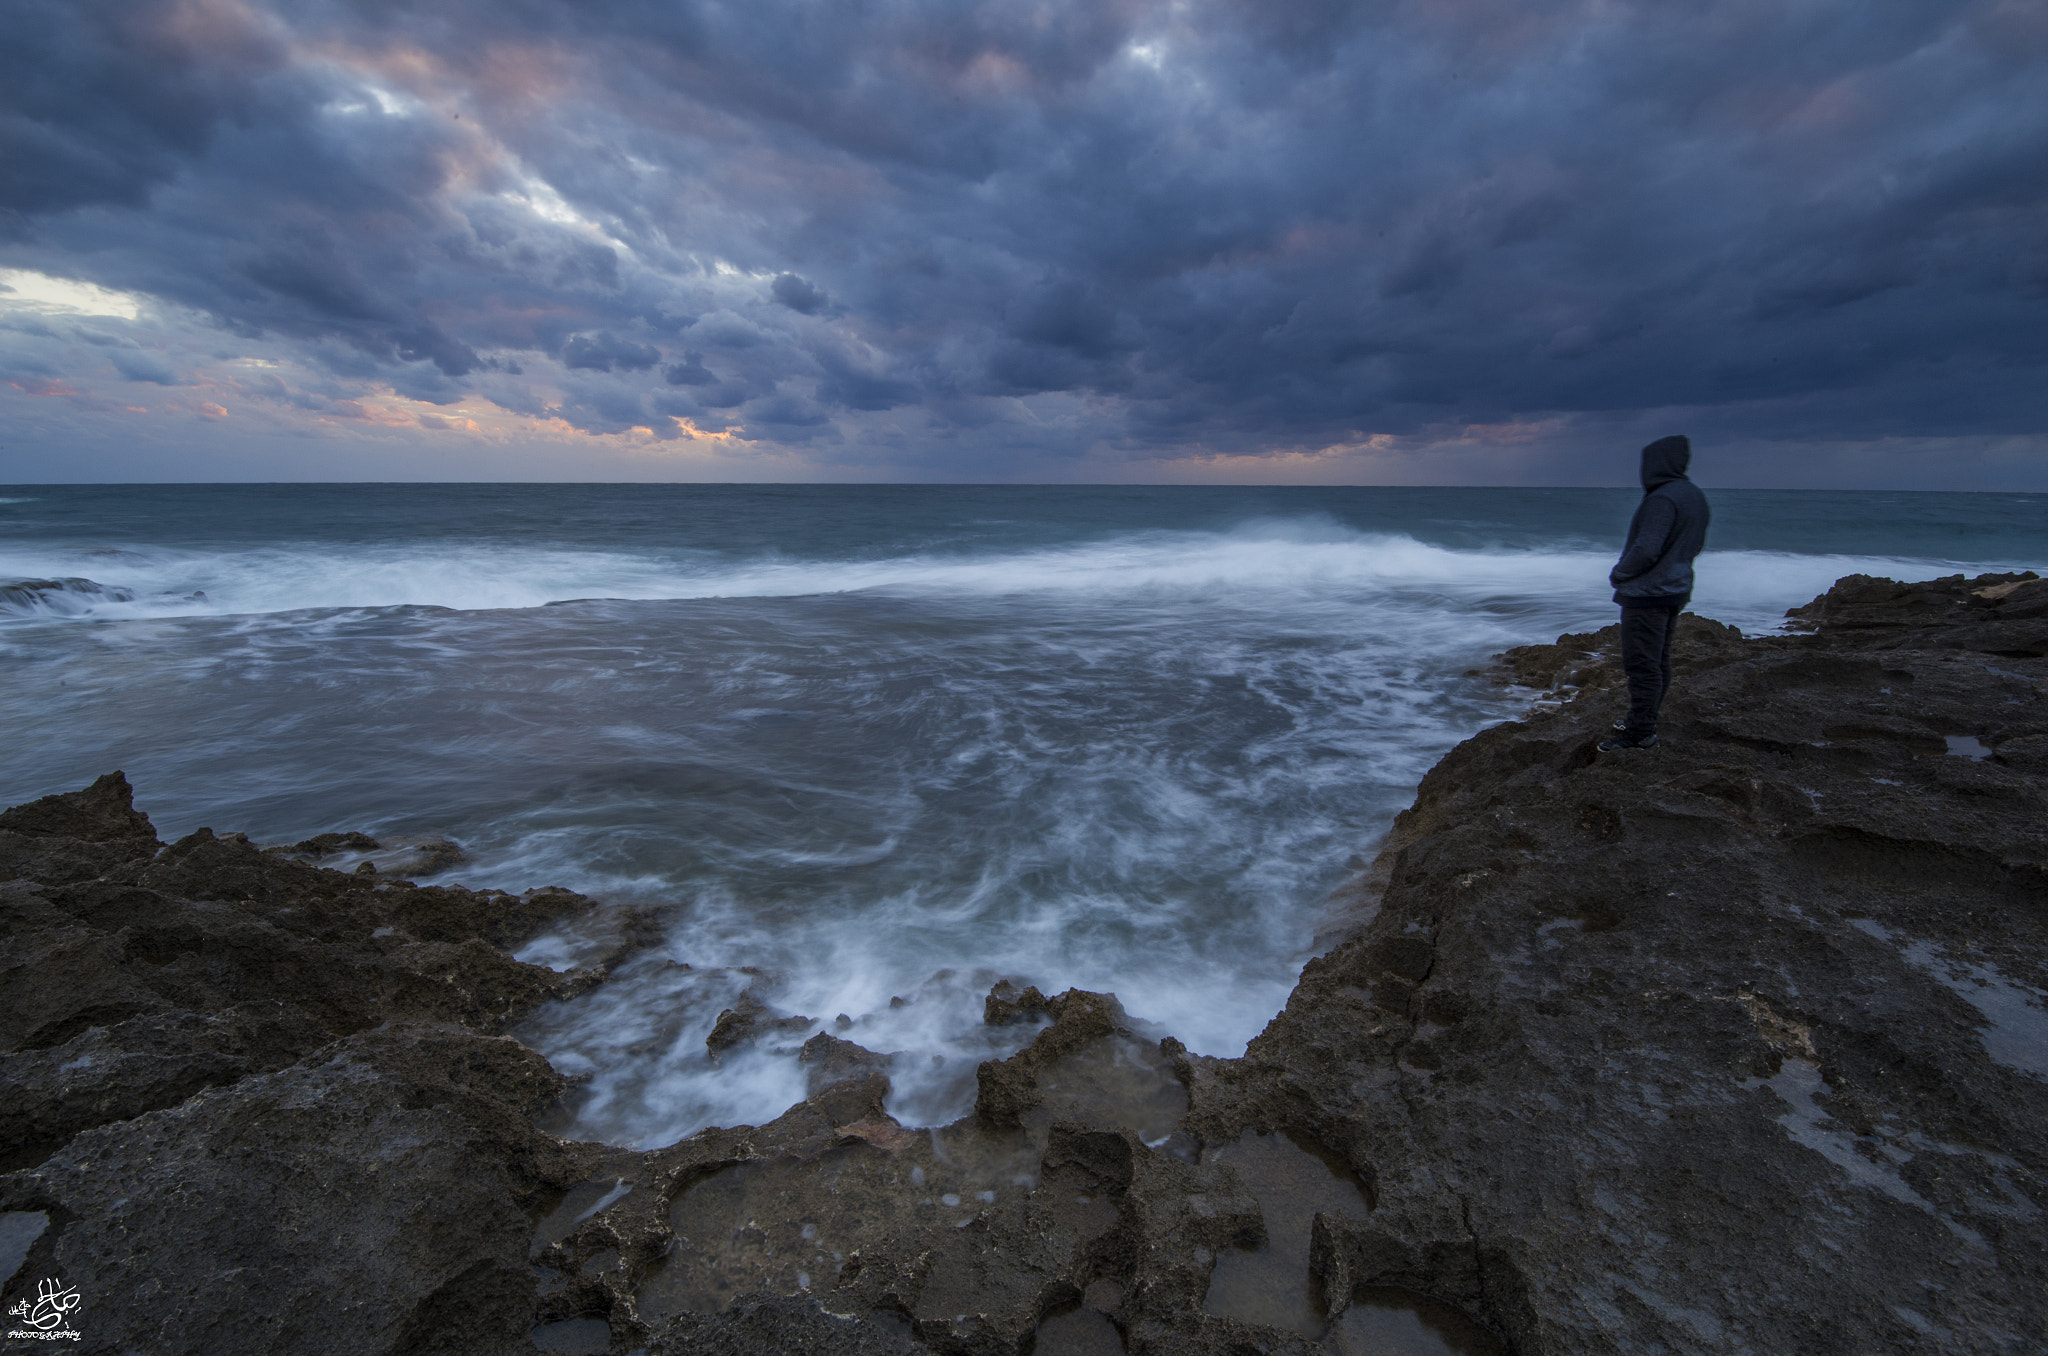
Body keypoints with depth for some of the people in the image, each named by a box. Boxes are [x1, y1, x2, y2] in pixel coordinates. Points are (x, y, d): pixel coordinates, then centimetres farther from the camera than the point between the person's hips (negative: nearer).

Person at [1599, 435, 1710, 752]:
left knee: (1643, 666, -6)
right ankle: (1644, 722, 26)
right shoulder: (1695, 496, 11)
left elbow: (1646, 550, -25)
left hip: (1648, 594, -10)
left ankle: (1640, 734, -1)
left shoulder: (1663, 499, -20)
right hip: (1676, 590, 10)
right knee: (1659, 661, 16)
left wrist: (1618, 574, -9)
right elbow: (1696, 544, 20)